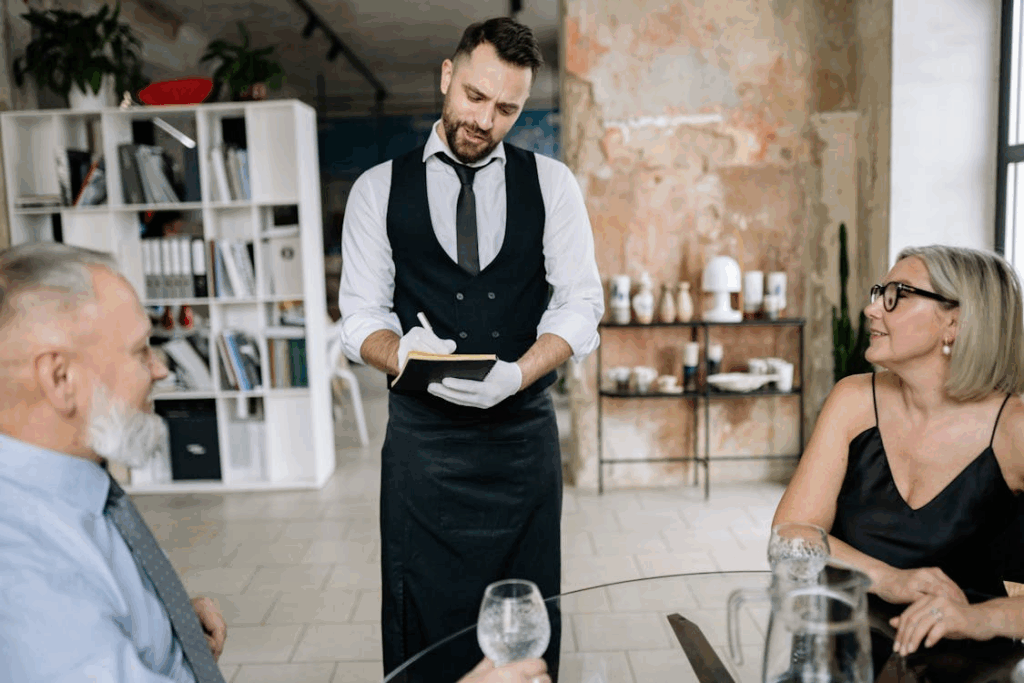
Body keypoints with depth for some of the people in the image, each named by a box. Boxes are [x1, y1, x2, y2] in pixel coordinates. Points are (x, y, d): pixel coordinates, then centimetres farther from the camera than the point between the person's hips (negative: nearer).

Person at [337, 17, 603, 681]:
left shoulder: (551, 182, 6)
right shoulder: (379, 189, 5)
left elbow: (580, 304, -1)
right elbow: (361, 314, 2)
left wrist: (517, 373, -19)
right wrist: (403, 354, -21)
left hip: (524, 433, 1)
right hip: (422, 435, 0)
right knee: (423, 629, 8)